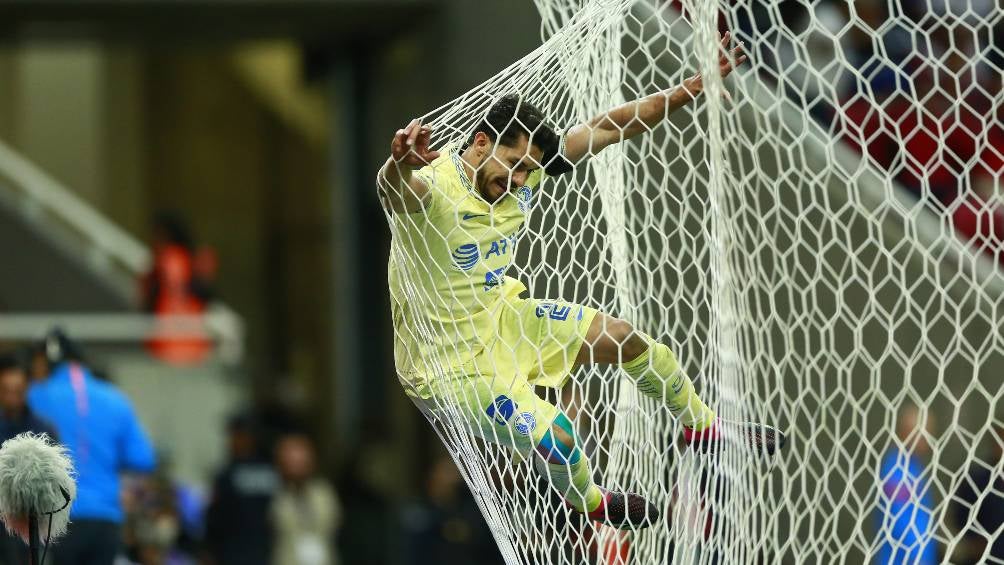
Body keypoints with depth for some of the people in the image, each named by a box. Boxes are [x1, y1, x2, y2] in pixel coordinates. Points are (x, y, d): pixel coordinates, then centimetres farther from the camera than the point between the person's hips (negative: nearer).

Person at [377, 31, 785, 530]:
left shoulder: (522, 166, -9)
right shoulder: (430, 189, -32)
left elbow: (606, 128, -4)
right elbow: (394, 188, -57)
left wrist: (693, 88, -9)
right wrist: (400, 165, -82)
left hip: (502, 320, 8)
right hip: (449, 365, -8)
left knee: (624, 338, 15)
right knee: (554, 435, -22)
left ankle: (701, 426, 45)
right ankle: (589, 503, 16)